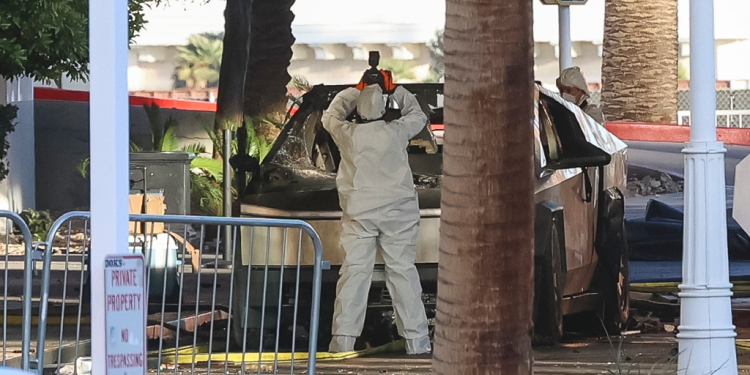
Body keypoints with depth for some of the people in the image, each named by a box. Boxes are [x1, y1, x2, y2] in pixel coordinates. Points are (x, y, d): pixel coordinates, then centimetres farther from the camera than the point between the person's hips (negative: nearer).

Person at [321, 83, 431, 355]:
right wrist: (398, 92, 28)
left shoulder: (348, 135, -3)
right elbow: (418, 116, 16)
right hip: (397, 213, 0)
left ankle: (343, 339, -7)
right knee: (402, 271, 2)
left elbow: (330, 116, 20)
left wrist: (354, 92, 28)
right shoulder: (397, 132, -5)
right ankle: (416, 339, 3)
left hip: (359, 214, 0)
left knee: (354, 271, -1)